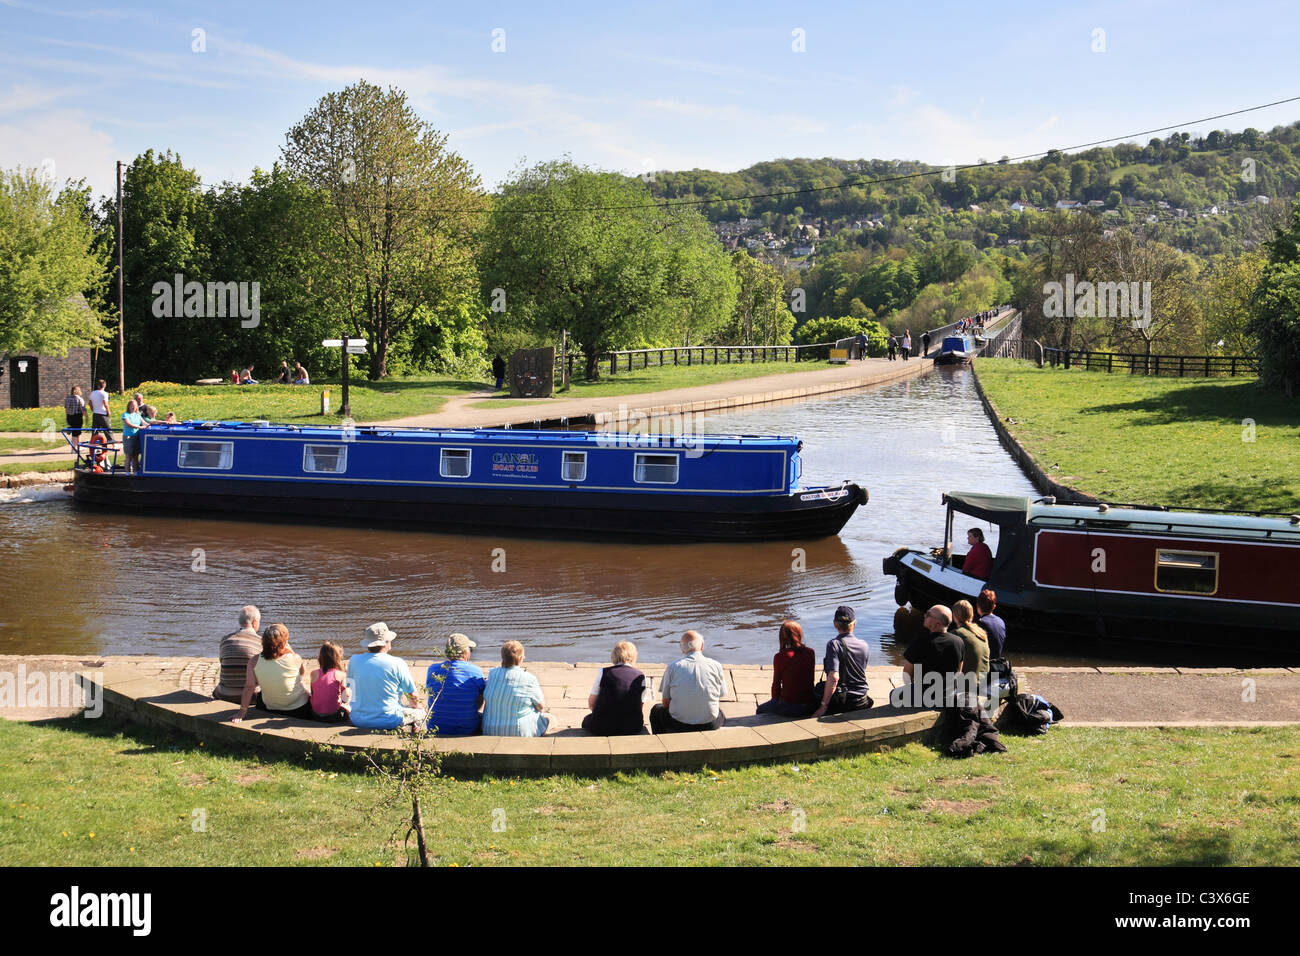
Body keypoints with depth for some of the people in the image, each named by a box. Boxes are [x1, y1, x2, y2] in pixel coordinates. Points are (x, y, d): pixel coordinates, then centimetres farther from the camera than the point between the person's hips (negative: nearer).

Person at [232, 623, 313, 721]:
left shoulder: (254, 662, -21)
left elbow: (249, 687, -20)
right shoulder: (294, 659, -24)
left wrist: (242, 712, -15)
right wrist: (291, 651, -4)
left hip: (270, 710, 2)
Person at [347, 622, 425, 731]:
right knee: (420, 711, 20)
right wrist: (414, 704, 21)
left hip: (358, 721, 3)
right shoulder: (397, 664, -13)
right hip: (388, 721, -3)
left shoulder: (354, 660, -5)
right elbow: (412, 695, -1)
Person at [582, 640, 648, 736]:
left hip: (602, 728, -1)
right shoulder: (640, 677, 3)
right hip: (632, 728, 1)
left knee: (587, 720, 32)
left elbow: (591, 703, 4)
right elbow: (642, 705, 10)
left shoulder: (603, 672, 0)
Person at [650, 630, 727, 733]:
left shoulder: (673, 667, -5)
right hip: (710, 726, 1)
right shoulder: (716, 666, -3)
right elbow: (720, 696, 7)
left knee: (656, 710, 30)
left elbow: (665, 703, 1)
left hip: (678, 726, -1)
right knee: (721, 714, 36)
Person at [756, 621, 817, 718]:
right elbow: (810, 678, 11)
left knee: (760, 709, 23)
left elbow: (776, 684, -3)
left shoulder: (780, 657, -12)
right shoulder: (810, 653, 0)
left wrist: (774, 700, 14)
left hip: (789, 706, -5)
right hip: (810, 705, 5)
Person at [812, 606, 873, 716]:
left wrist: (824, 705, -18)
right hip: (861, 702, 5)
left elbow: (833, 677, -24)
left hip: (840, 703, -5)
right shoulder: (864, 645, 4)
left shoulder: (834, 644, -14)